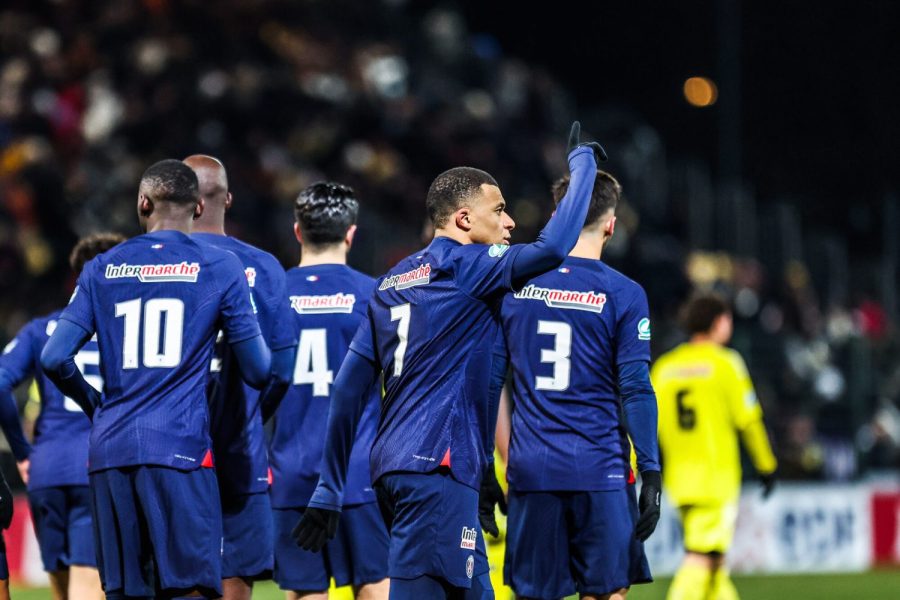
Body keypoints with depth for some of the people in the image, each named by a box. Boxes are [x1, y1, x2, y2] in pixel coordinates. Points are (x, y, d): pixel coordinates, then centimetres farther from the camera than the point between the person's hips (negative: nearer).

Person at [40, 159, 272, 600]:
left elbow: (55, 359, 4)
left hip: (110, 449, 3)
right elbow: (258, 372, 2)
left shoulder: (102, 270, 11)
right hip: (179, 448, -3)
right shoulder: (220, 269, 4)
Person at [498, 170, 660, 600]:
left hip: (531, 469, 3)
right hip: (600, 469, -3)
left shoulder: (515, 287, 7)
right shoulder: (622, 295, -4)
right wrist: (650, 473, -4)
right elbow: (635, 391, -7)